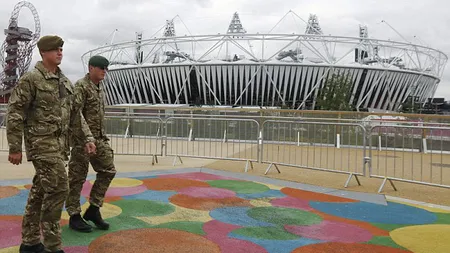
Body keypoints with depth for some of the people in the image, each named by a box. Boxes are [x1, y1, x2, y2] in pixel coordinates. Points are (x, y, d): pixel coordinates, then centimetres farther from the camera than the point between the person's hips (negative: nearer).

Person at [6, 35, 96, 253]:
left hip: (60, 143, 8)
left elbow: (75, 114, 16)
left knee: (41, 191, 13)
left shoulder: (65, 82, 14)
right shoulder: (31, 79, -8)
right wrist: (15, 147, -12)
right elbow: (15, 112, -10)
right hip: (42, 142, -8)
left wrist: (87, 139, 7)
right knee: (58, 188, -13)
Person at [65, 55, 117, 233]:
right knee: (77, 178, 1)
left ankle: (93, 210, 16)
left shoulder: (100, 87, 16)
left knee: (108, 170, 6)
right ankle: (74, 216, 12)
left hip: (99, 139, 9)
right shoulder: (81, 86, -11)